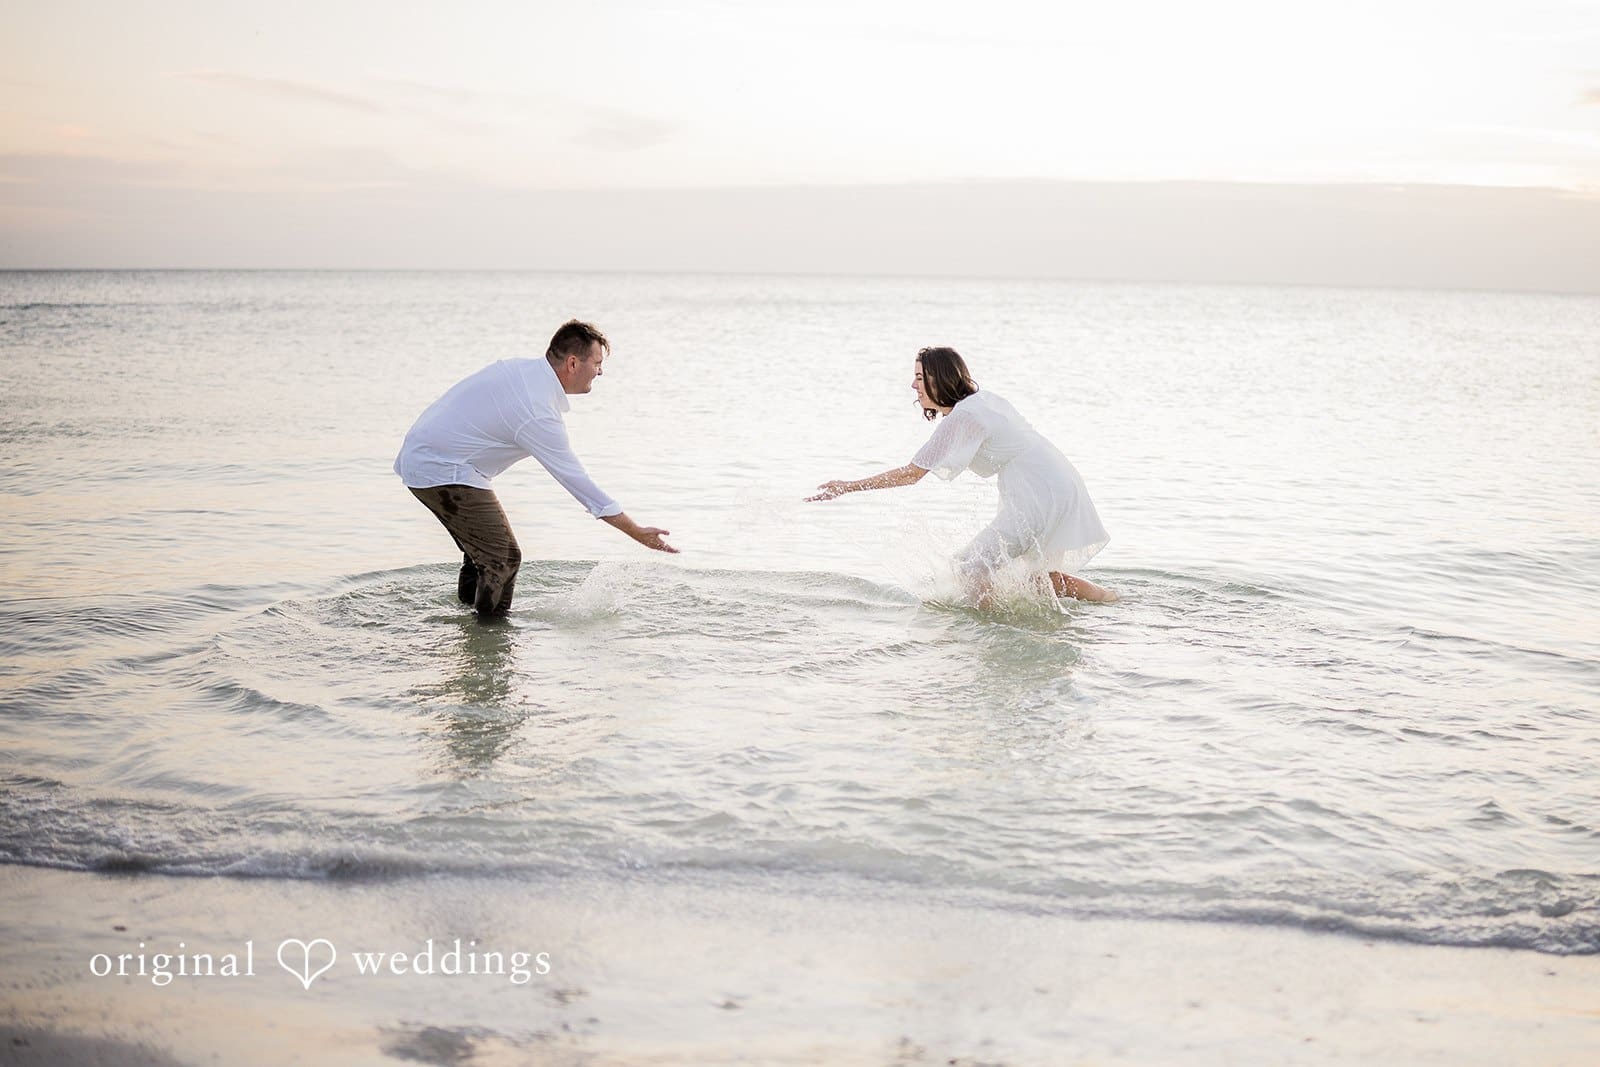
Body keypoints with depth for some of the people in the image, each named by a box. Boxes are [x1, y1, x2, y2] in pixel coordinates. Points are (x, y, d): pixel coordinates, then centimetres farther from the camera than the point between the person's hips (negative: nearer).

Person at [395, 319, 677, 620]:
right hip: (440, 471, -10)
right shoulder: (539, 415, -24)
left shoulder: (521, 367, 3)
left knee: (484, 551, 19)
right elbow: (577, 481, -21)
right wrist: (638, 533, -16)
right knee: (503, 558, -9)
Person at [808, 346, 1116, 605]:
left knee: (971, 568, -10)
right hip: (1061, 486, 10)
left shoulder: (961, 417, -16)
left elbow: (912, 474, -14)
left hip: (1039, 497, -10)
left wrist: (848, 486, -11)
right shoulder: (984, 400, 11)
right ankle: (1103, 596, 29)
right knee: (1040, 577, 25)